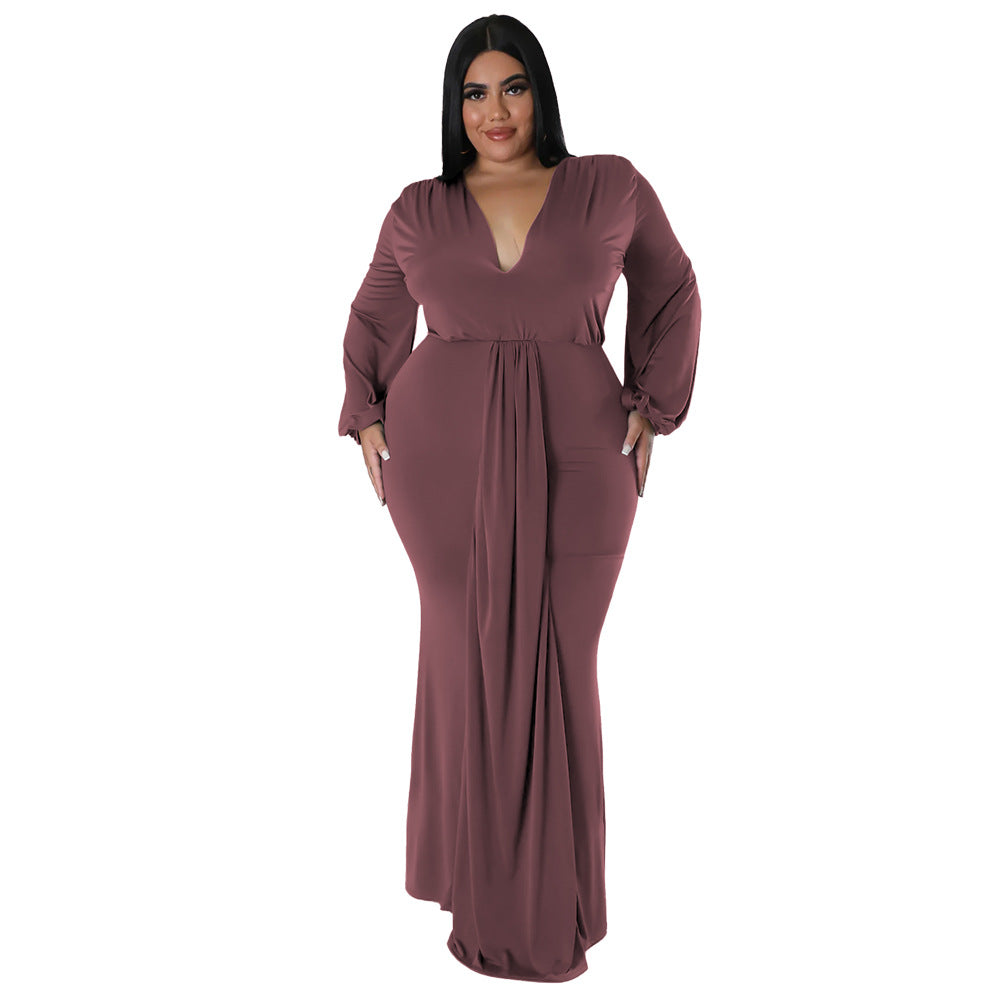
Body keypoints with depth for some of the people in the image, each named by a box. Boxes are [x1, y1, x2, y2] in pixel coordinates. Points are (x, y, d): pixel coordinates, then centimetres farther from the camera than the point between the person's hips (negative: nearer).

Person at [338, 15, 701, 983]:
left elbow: (670, 297, 15)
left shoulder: (611, 188, 5)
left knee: (555, 666, 4)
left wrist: (652, 409, 4)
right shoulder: (419, 210, 8)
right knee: (466, 656, 6)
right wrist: (365, 419, 6)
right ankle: (474, 874, 23)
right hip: (444, 458, 1)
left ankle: (553, 898, 20)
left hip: (571, 459, -1)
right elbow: (375, 321, 19)